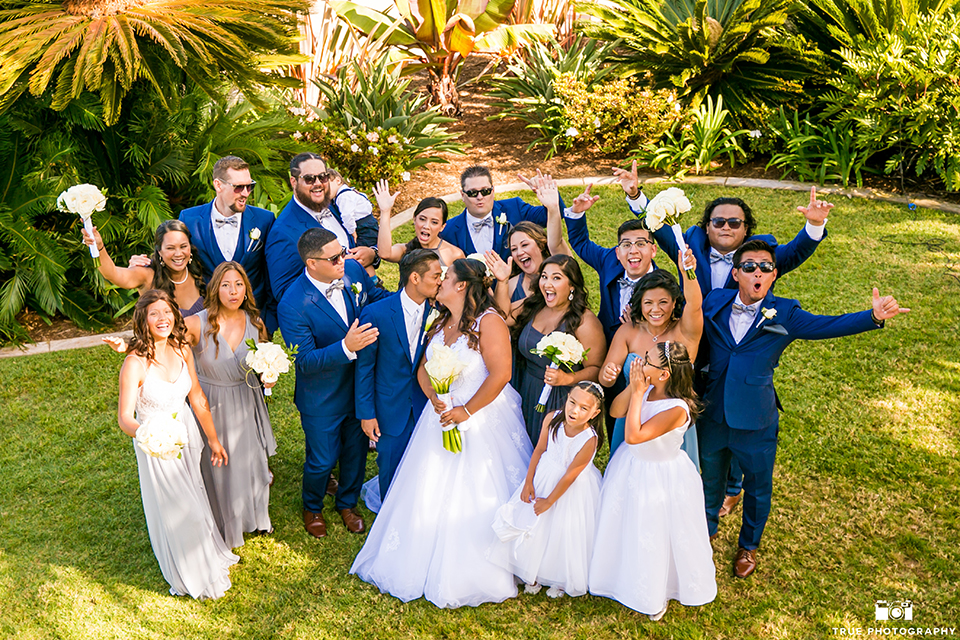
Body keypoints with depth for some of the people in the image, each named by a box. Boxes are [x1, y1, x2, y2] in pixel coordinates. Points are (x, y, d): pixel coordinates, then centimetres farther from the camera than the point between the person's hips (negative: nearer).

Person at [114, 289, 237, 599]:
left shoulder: (182, 350, -9)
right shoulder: (135, 364, -26)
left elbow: (197, 398, 2)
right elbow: (124, 418, -27)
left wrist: (213, 439, 8)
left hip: (187, 434, 5)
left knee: (196, 500, 24)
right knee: (175, 510, 11)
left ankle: (211, 556, 50)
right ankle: (192, 576, 36)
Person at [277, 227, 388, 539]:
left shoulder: (353, 270, -14)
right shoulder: (292, 306, -30)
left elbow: (377, 297, 4)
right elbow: (305, 361, -27)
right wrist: (346, 347, -43)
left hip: (361, 384, 5)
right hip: (322, 398, -5)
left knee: (356, 450, 24)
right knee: (323, 460, 15)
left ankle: (348, 503, 52)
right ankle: (312, 507, 48)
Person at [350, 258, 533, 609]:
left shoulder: (488, 321, -14)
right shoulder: (441, 323, 10)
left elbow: (500, 374, -21)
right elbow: (423, 369, 10)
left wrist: (466, 411, -19)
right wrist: (436, 400, -9)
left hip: (482, 419, -7)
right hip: (441, 417, 7)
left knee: (474, 498, 0)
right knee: (430, 494, 10)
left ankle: (470, 574, 17)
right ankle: (425, 563, 26)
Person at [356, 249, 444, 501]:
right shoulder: (375, 313, -17)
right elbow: (364, 366, -9)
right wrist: (366, 413, -7)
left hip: (425, 405, 2)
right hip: (391, 409, -2)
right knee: (391, 470, 14)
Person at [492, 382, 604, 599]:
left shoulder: (589, 439, -31)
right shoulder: (552, 419, -20)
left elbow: (570, 475, -22)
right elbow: (539, 450, -6)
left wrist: (549, 501, -13)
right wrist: (528, 482, -2)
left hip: (572, 488, -4)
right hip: (545, 476, 4)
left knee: (565, 532, 9)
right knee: (535, 526, 15)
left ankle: (561, 579, 36)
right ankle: (533, 573, 40)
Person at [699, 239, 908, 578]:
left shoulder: (784, 315, -11)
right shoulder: (714, 303, -7)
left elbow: (829, 325, -19)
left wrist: (873, 316, -34)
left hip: (755, 422, -1)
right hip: (713, 416, 1)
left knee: (757, 488, 18)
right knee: (711, 480, 24)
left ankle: (748, 545, 46)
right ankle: (706, 530, 54)